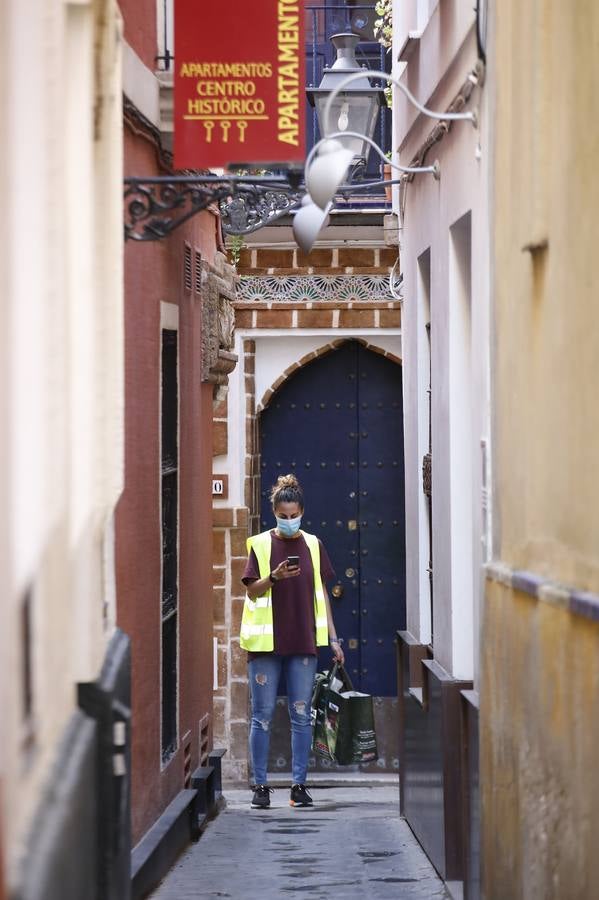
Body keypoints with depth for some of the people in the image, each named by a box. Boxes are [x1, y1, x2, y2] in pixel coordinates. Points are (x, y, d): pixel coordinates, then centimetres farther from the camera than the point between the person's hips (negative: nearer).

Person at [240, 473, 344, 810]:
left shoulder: (312, 545, 9)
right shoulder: (261, 545, 2)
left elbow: (321, 592, 13)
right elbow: (252, 591, -1)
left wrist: (332, 637, 10)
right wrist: (274, 577, -20)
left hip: (303, 642, 2)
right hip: (266, 642, -2)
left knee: (302, 716, 2)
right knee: (263, 715, 0)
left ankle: (299, 784, 6)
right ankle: (261, 785, 5)